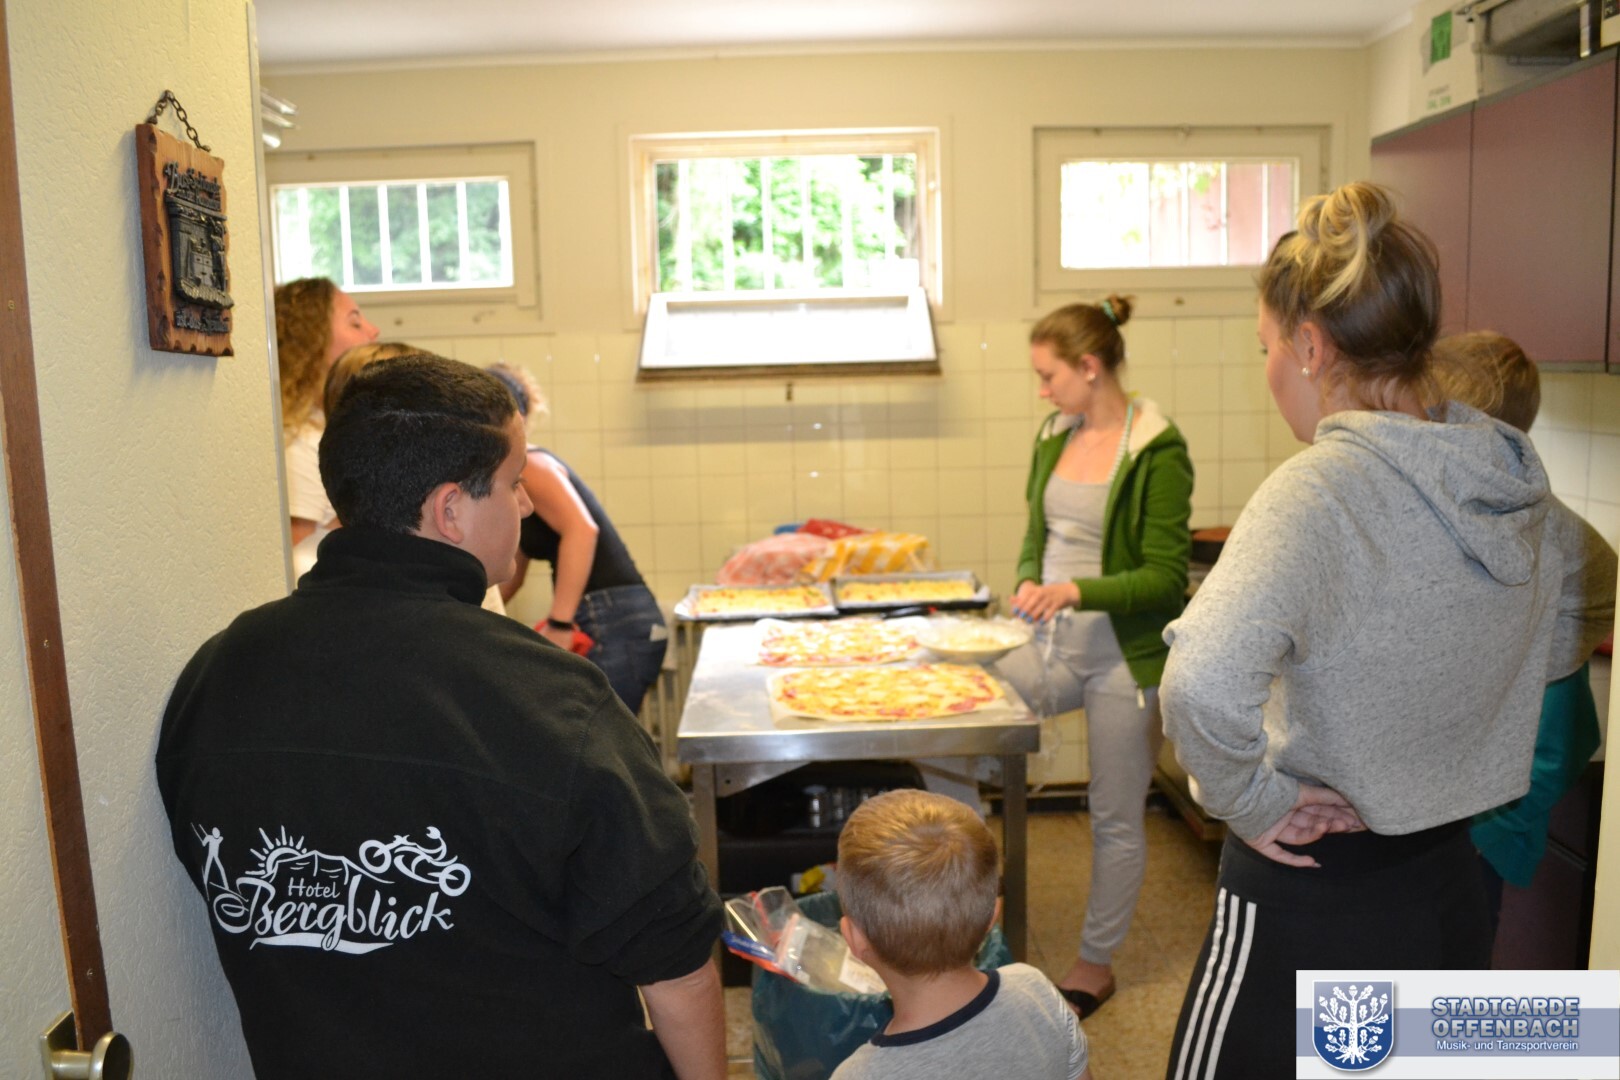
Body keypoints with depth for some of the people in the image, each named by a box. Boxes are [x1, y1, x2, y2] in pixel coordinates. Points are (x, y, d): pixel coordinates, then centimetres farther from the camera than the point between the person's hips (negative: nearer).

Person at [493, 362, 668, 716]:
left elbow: (582, 530, -27)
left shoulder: (529, 466, -9)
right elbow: (509, 577, 27)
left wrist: (559, 625, -28)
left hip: (612, 627, -9)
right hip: (609, 626, 9)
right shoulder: (515, 478, 19)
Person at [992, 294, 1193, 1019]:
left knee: (1116, 818, 8)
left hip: (1124, 655, -6)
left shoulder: (1158, 453, -14)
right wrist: (1029, 581, -5)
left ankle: (1095, 964, 28)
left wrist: (1079, 590, -29)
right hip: (1052, 644, 6)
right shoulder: (1054, 438, 6)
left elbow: (1166, 576, -15)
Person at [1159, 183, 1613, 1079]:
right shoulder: (1513, 480, 0)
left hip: (1313, 898, -7)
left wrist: (1251, 800, -22)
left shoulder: (1320, 486, -24)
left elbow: (1204, 682, -40)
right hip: (1451, 893, 8)